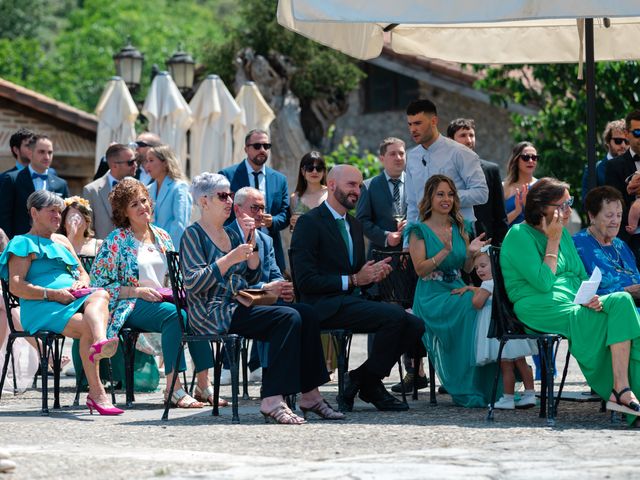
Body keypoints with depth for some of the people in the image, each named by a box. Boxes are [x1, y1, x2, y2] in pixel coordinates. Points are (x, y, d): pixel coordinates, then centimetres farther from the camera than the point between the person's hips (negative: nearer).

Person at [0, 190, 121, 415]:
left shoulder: (62, 241, 31)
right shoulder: (24, 243, 9)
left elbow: (83, 273, 31)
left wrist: (82, 282, 4)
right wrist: (52, 294, -14)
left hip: (75, 300, 5)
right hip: (42, 308, -5)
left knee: (100, 295, -33)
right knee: (86, 326, -35)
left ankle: (100, 342, -64)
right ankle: (96, 392, -45)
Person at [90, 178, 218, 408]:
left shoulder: (162, 237, 16)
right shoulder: (117, 240, -1)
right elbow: (99, 283, -7)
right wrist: (139, 292, -15)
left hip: (162, 300, 6)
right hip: (131, 307, -6)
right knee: (174, 314, -34)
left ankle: (203, 385, -25)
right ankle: (174, 389, -37)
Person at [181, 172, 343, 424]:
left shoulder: (230, 234, 22)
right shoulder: (194, 235, -2)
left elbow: (253, 277, 18)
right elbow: (193, 283, -15)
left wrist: (251, 242, 5)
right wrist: (230, 259, -19)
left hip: (239, 307, 8)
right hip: (214, 313, -8)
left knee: (306, 313, -11)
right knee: (288, 317, -27)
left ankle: (310, 395, -10)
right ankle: (272, 401, -30)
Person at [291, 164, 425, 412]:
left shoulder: (354, 224, 21)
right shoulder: (310, 223, -6)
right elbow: (306, 280, -14)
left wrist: (373, 274, 2)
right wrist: (352, 280, -15)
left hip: (352, 301, 8)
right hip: (325, 306, -8)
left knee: (414, 325, -11)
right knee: (395, 315, -26)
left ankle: (365, 380, 1)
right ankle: (368, 383, -9)